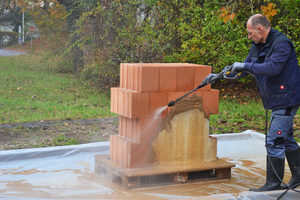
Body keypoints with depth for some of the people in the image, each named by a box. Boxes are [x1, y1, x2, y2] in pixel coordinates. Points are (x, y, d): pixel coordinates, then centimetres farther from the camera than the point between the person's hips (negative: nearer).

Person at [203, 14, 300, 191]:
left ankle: (274, 184, 0)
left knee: (274, 141, -9)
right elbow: (243, 69, 18)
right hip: (277, 102, 10)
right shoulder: (257, 47, 10)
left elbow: (272, 68, -33)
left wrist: (245, 66, -26)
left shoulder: (282, 44, -19)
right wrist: (219, 75, 10)